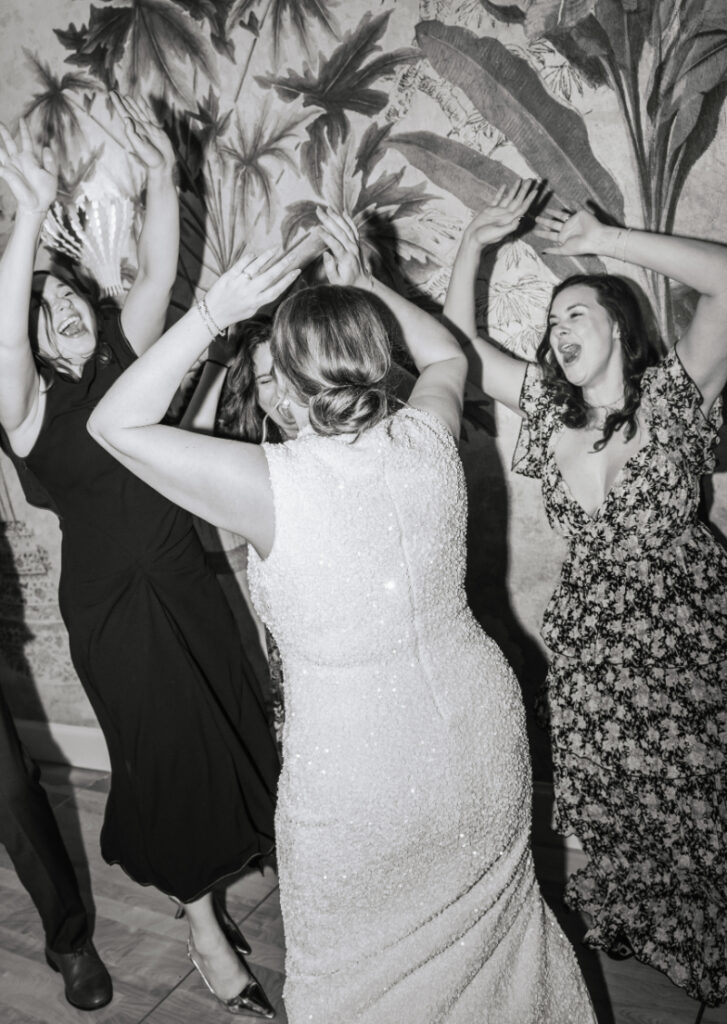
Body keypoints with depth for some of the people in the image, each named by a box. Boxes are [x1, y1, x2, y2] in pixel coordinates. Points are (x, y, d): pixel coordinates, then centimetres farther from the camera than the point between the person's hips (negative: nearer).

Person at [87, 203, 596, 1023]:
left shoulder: (270, 485, -25)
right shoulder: (428, 440, -11)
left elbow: (115, 423, -13)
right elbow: (446, 357, 14)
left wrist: (213, 310, -17)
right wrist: (363, 285, 6)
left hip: (359, 780, -4)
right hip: (482, 738, 5)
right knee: (489, 920, 31)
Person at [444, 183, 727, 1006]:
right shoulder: (547, 403, 5)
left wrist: (606, 241, -18)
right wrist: (473, 244, 0)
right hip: (587, 629, 4)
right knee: (604, 797, 12)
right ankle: (619, 929, 38)